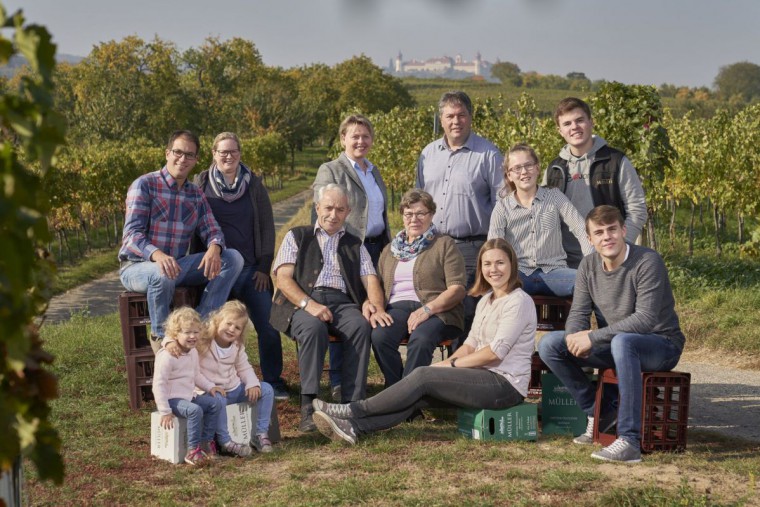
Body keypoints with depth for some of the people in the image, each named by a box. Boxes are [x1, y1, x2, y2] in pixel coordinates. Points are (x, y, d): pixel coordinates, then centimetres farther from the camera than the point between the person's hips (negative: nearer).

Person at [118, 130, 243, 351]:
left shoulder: (196, 195, 10)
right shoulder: (144, 185, -10)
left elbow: (212, 231, 3)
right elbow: (132, 234, -19)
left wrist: (214, 248, -24)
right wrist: (157, 255, -41)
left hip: (177, 264, 6)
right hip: (137, 266, -6)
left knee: (233, 258, -12)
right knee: (163, 275, -41)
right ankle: (160, 336, -15)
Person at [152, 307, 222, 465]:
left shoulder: (193, 352, 7)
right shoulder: (167, 356, -21)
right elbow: (159, 384, -21)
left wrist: (211, 387, 7)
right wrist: (165, 411, -23)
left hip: (188, 397, 9)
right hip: (172, 399, -9)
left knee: (216, 403, -2)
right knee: (195, 410, -31)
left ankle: (206, 442, 3)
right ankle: (193, 451, -25)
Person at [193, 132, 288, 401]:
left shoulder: (253, 184, 7)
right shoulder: (201, 183, 5)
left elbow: (267, 226, 7)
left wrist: (264, 267, 0)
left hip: (251, 269, 1)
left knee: (269, 326, -6)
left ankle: (273, 381, 9)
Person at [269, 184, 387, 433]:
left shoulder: (355, 245, 27)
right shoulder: (297, 237, 19)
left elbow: (370, 279, 13)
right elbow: (283, 279, 5)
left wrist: (377, 306, -10)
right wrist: (309, 304, -14)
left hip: (342, 302, 2)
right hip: (303, 302, -2)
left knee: (361, 325, -33)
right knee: (314, 327, -37)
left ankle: (352, 404, -35)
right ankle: (308, 407, -37)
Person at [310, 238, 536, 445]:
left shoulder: (519, 301, -10)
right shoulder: (486, 300, 18)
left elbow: (496, 351, -15)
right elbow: (471, 343, 15)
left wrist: (451, 364, -10)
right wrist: (445, 364, -3)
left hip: (506, 383, -8)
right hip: (484, 377, 8)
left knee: (424, 375, -19)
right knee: (419, 396, -14)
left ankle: (355, 411, -16)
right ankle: (355, 427, -26)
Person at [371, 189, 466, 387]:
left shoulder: (445, 245, 11)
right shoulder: (390, 250, 27)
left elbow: (457, 289, -1)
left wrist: (427, 309, -16)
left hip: (437, 311, -3)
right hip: (397, 307, 4)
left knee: (421, 339, -37)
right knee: (379, 336, -31)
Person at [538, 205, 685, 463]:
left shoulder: (648, 262, -20)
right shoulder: (589, 265, 0)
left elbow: (646, 319, -29)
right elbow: (578, 314, 1)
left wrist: (593, 337, -31)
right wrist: (576, 336, -24)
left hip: (662, 344, -7)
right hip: (616, 345, 7)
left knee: (622, 342, -41)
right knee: (549, 344, -6)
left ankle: (630, 442, -41)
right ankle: (596, 414, 7)